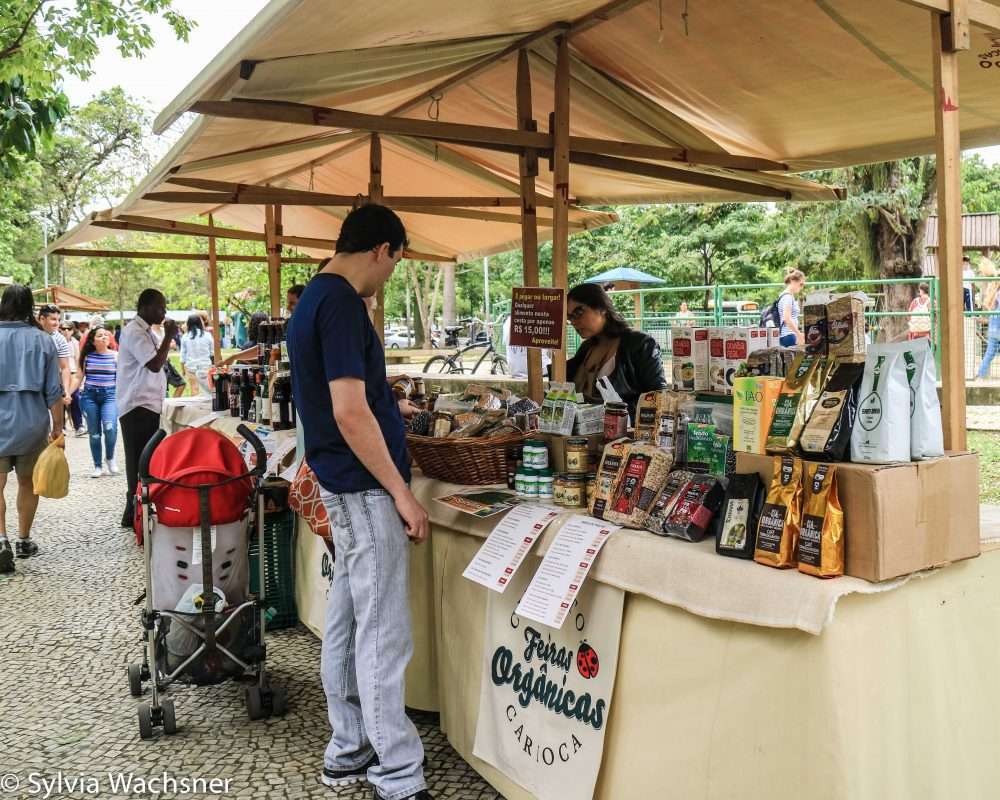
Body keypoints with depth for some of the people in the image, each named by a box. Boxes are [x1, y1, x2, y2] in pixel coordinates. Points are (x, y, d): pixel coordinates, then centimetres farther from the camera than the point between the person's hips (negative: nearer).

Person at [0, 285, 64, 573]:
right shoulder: (43, 340, -4)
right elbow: (54, 390, -3)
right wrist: (58, 427, 5)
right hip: (33, 421, 1)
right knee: (28, 482, 15)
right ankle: (24, 541, 25)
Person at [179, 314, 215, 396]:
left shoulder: (185, 337, -2)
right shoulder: (207, 335, -4)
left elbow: (183, 354, 4)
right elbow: (212, 352, 4)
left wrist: (183, 369, 14)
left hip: (190, 367, 1)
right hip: (205, 366, -1)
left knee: (194, 391, 5)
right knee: (207, 391, 3)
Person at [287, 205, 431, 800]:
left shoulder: (314, 298, 12)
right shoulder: (341, 304, -18)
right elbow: (350, 413, -24)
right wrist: (402, 493, -18)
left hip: (345, 486, 10)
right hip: (365, 488, -10)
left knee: (347, 624, 16)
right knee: (384, 637, -3)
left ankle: (350, 752, 28)